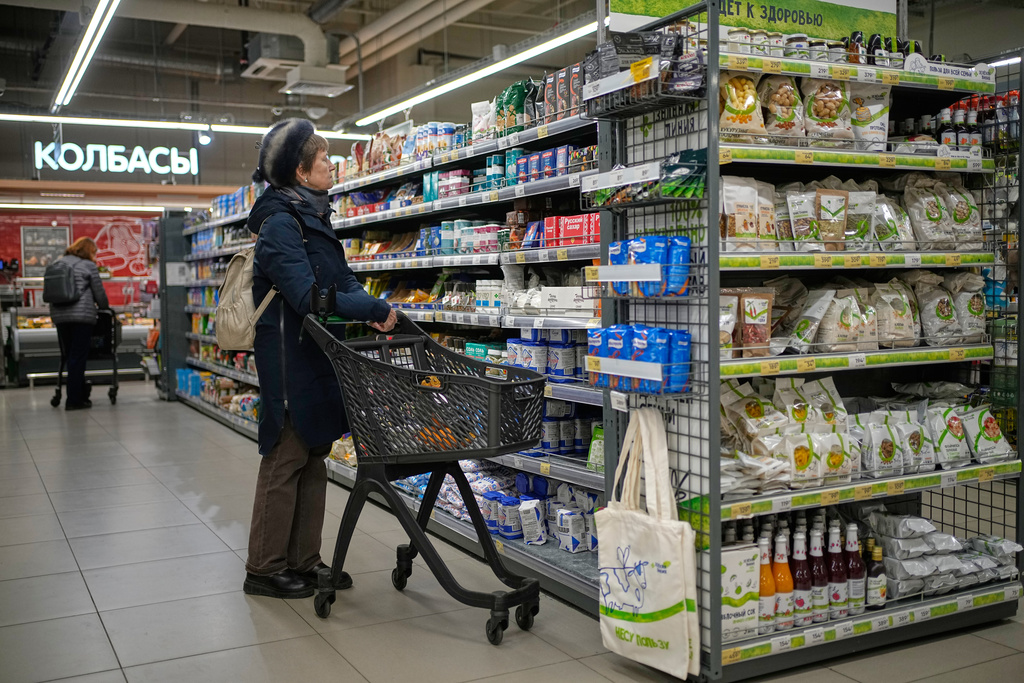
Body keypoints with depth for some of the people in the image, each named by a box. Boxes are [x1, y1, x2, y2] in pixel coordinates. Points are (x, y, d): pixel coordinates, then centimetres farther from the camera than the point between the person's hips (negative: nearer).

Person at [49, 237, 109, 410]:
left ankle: (81, 395, 18)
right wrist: (105, 309, 20)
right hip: (82, 315, -6)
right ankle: (74, 400, -3)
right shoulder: (88, 266, 0)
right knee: (78, 358, -3)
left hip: (58, 315, 6)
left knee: (70, 356, 12)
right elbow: (99, 292, 3)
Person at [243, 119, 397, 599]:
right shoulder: (280, 223, -16)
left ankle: (304, 560, 23)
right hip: (291, 360, -9)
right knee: (285, 460, -1)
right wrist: (377, 309, -19)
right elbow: (309, 296, -25)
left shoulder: (313, 217, 14)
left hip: (318, 360, 9)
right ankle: (264, 569, 11)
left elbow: (341, 278, 16)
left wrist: (368, 309, -4)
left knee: (314, 458, 13)